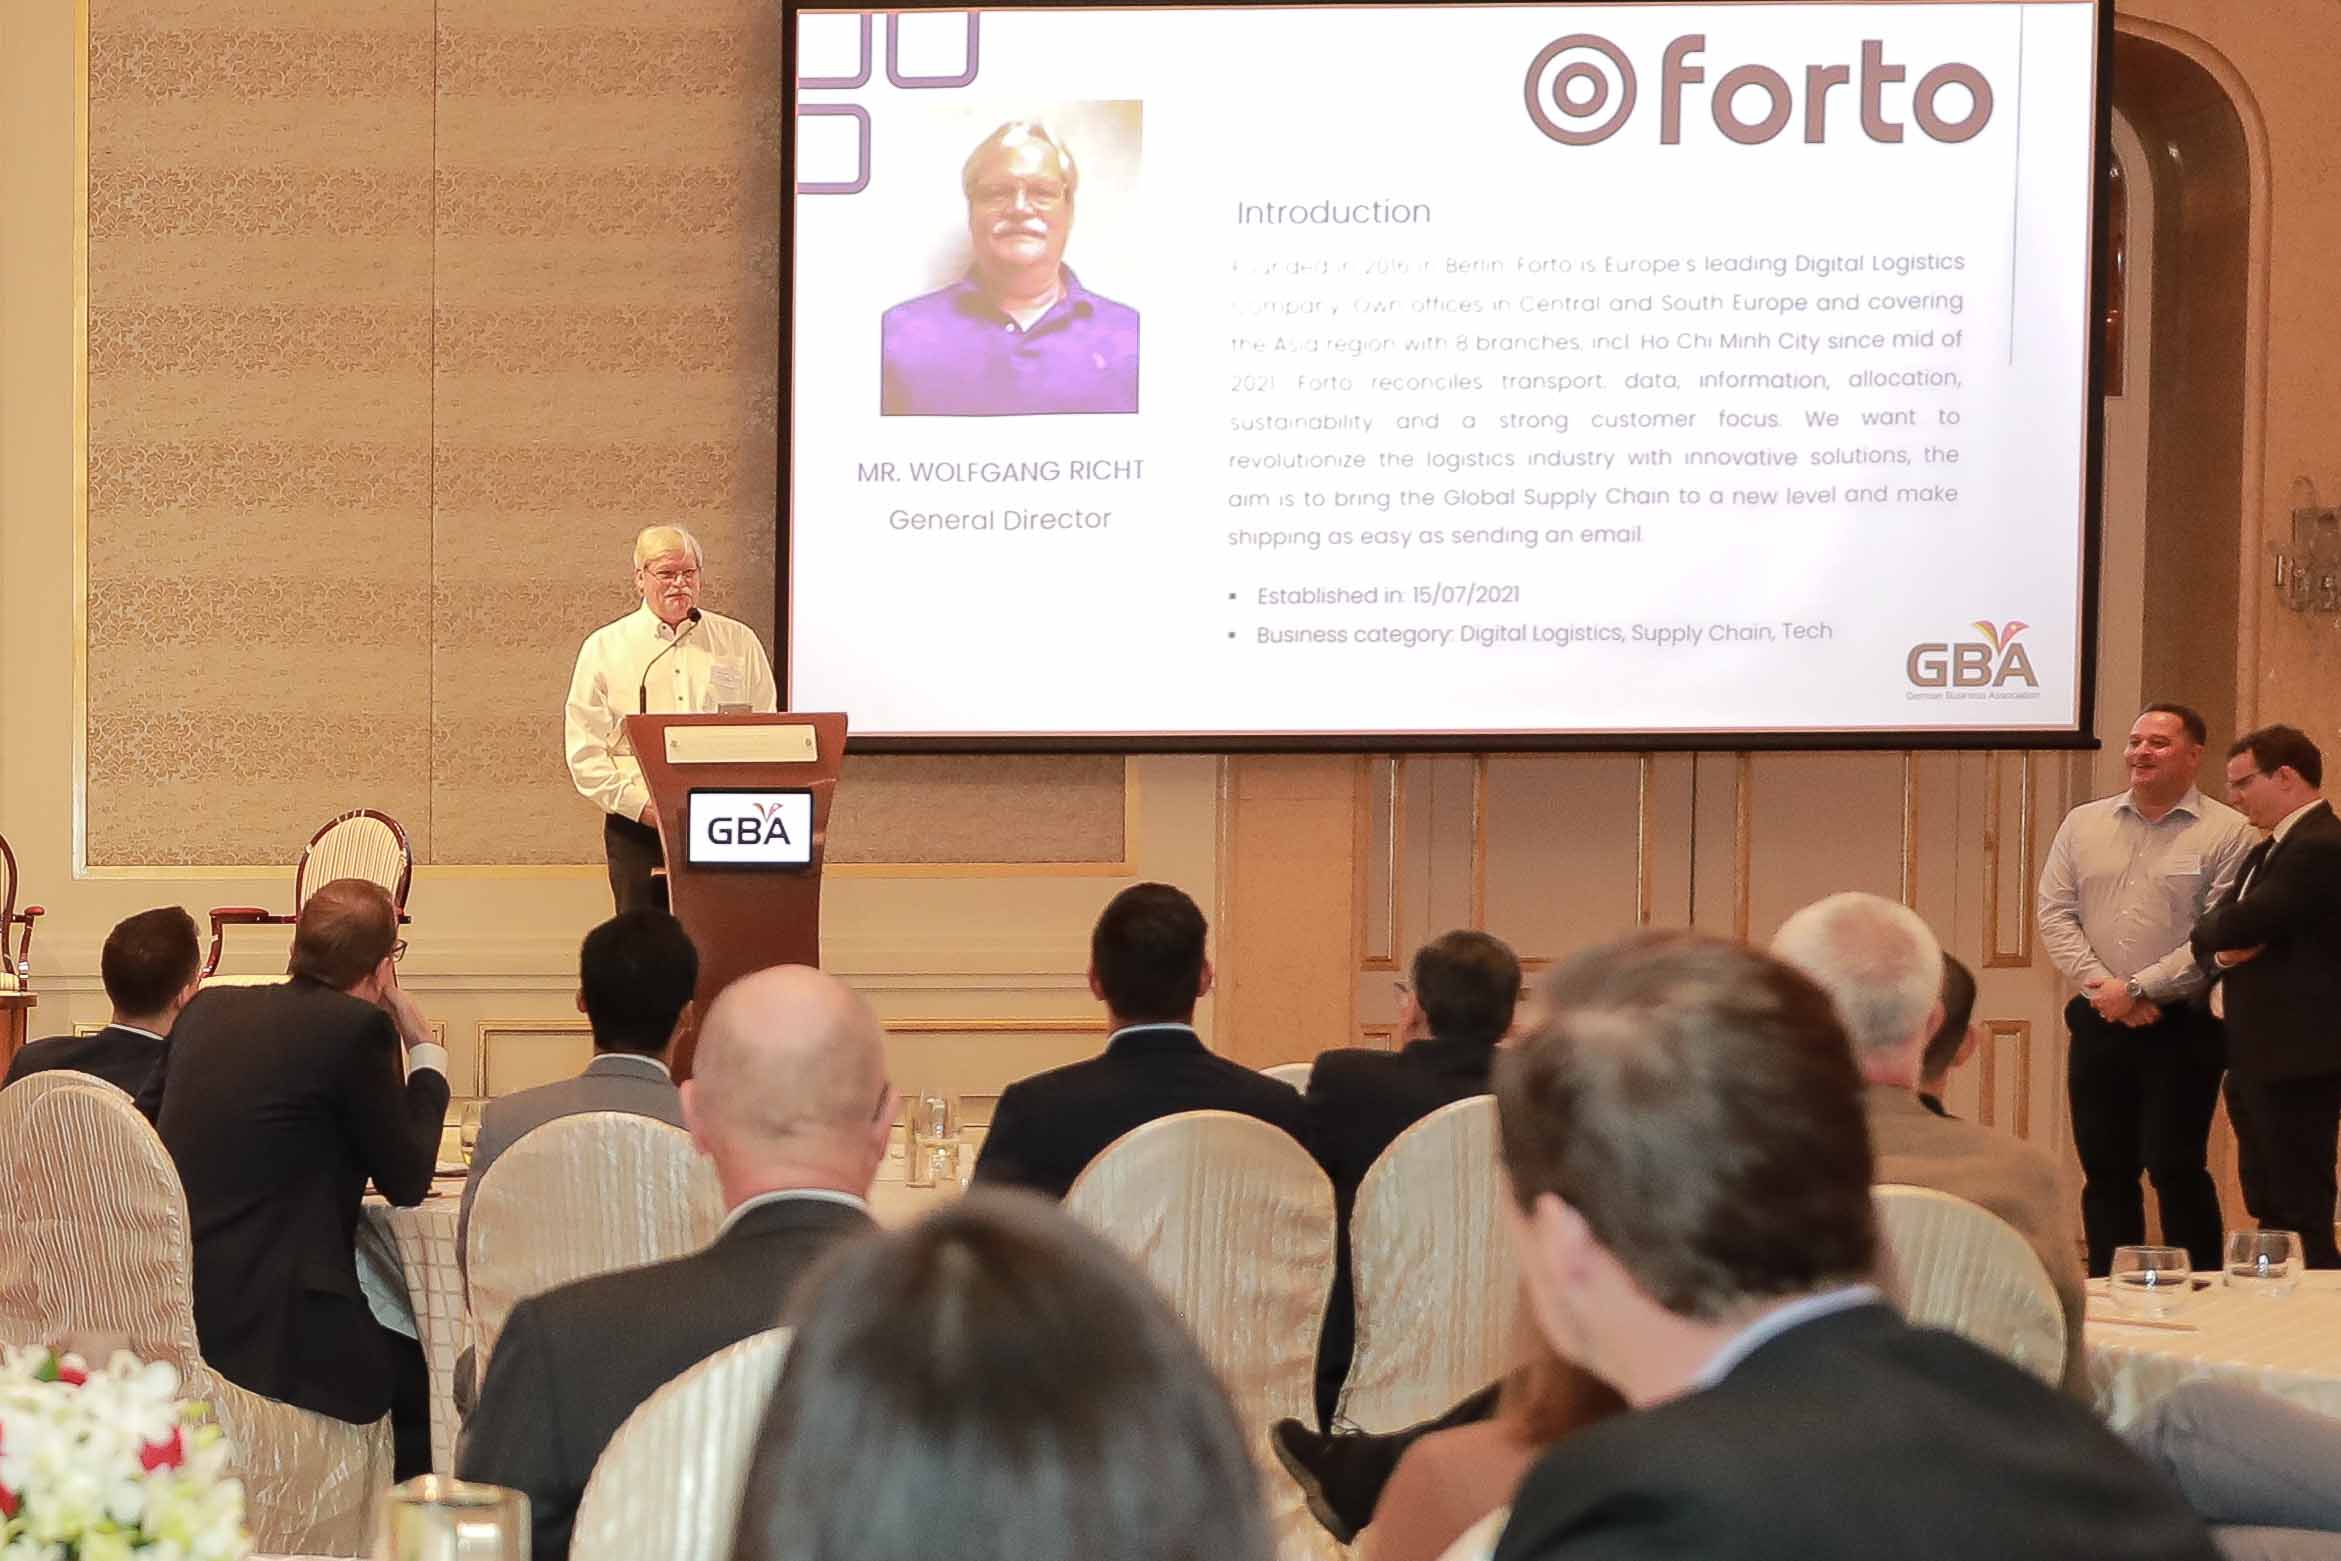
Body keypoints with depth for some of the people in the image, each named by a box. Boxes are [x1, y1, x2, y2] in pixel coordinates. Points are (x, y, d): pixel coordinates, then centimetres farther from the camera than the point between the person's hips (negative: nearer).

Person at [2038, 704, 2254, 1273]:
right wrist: (2102, 987, -9)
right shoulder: (2084, 824, 10)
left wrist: (2138, 988, -14)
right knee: (2105, 1171, 8)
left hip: (2183, 1028, -5)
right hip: (2099, 1025, 5)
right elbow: (2056, 916, 5)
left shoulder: (2227, 833, -4)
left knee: (2175, 1168, -6)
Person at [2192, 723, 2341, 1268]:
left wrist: (2224, 929, 0)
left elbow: (2239, 926, -23)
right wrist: (2223, 951, -9)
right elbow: (2206, 936, 14)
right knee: (2269, 1210, 13)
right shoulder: (2268, 853, 18)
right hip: (2261, 1060, 10)